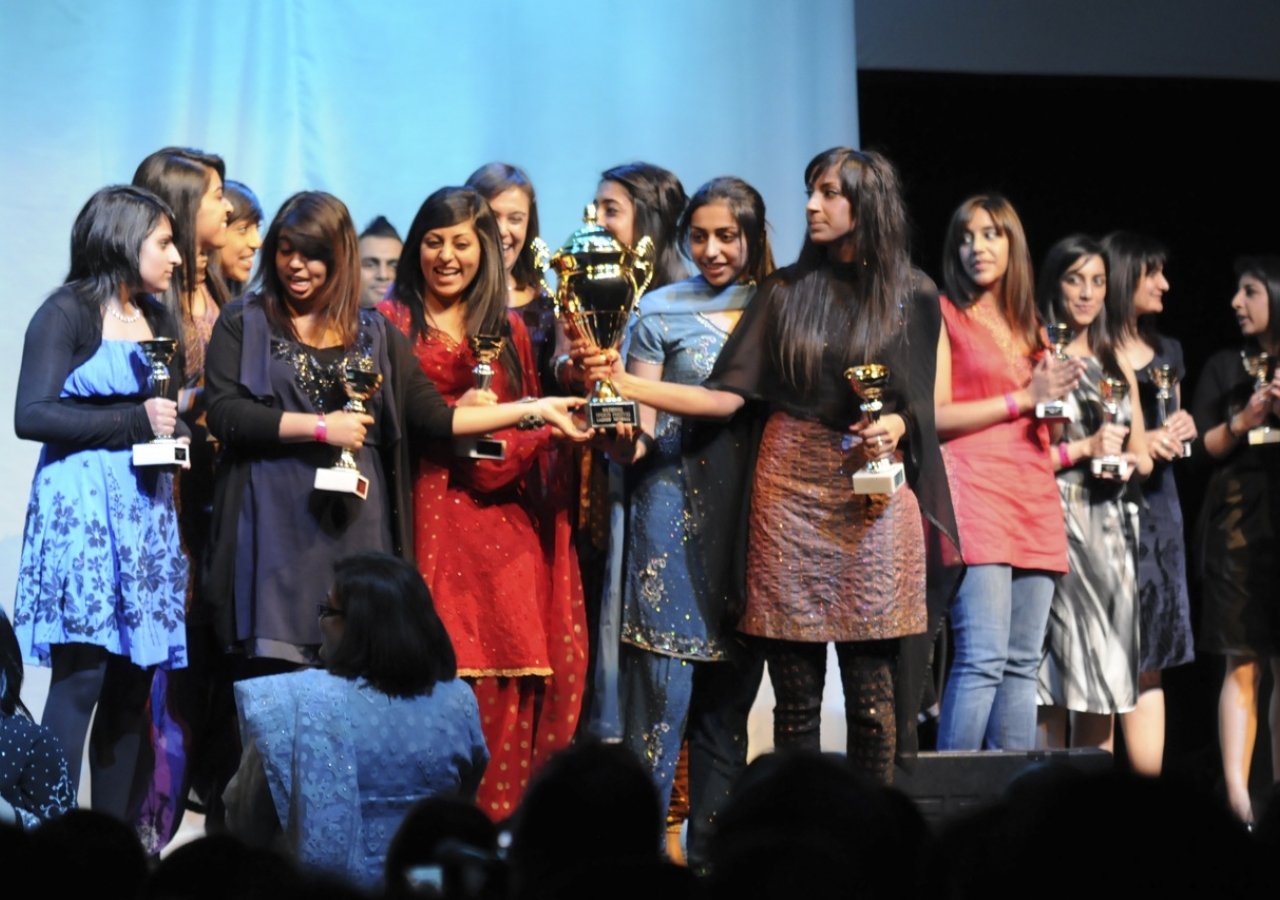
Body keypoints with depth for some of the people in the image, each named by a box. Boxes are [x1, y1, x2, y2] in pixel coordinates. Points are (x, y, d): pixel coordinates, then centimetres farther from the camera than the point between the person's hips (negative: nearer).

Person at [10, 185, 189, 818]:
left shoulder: (158, 320, 18)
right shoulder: (67, 313, -4)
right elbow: (31, 415, -12)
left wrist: (176, 428, 6)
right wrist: (134, 421, -13)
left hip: (147, 507, 7)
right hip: (81, 504, -7)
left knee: (133, 681, 4)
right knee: (81, 674, -12)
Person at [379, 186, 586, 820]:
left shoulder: (509, 331, 19)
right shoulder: (391, 323, 7)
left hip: (502, 518, 3)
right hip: (426, 515, -3)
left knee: (506, 669, -7)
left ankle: (494, 812, -2)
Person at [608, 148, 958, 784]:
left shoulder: (912, 297, 7)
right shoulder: (787, 291, 9)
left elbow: (921, 404, 14)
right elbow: (726, 395, 3)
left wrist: (897, 425, -9)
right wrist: (627, 386, -8)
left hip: (874, 492, -1)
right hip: (790, 487, 1)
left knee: (868, 683, -3)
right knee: (795, 689, 0)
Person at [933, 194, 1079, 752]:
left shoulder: (1029, 330, 22)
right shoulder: (945, 315, 4)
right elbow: (935, 416, -7)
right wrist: (1025, 396, -6)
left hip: (1034, 497, 7)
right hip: (974, 492, -7)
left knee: (1023, 663, 3)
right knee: (982, 660, -16)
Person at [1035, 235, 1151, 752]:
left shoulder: (1116, 364, 18)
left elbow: (1143, 458, 19)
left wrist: (1124, 462, -2)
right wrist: (1083, 449, -11)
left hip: (1112, 530, 6)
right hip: (1055, 524, -6)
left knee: (1106, 690, 4)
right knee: (1054, 688, -9)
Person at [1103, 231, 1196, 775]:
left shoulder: (1167, 353, 17)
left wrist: (1179, 432, 4)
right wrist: (1139, 444, -15)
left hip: (1156, 505, 6)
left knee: (1149, 663, 4)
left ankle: (1149, 786, 5)